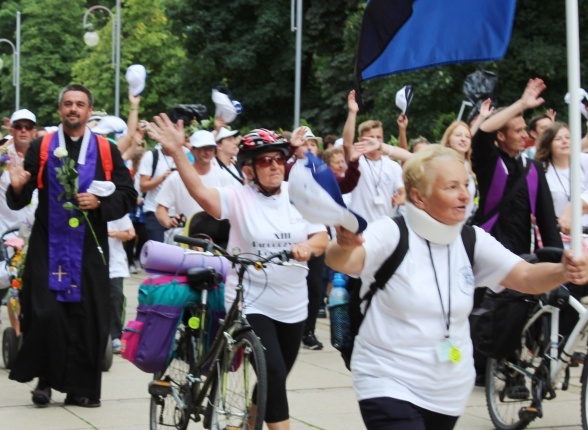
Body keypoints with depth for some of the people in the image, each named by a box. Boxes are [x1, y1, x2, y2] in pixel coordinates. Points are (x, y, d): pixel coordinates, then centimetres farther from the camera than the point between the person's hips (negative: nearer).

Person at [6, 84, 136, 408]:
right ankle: (45, 379, 9)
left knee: (87, 318, 0)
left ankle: (80, 387, 10)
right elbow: (20, 201, 4)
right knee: (45, 314, -8)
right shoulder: (40, 147, 6)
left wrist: (99, 203, -13)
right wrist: (18, 187, -18)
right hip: (48, 247, 0)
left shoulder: (107, 151, 6)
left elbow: (127, 196, 3)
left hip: (89, 250, 1)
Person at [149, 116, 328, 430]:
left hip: (293, 306, 5)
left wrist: (309, 246, -27)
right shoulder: (238, 197, -10)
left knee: (274, 380, 16)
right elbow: (200, 192, -28)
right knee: (274, 373, -18)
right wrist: (176, 153, -41)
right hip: (251, 304, -5)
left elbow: (323, 238, -3)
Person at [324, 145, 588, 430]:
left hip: (451, 391, 5)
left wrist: (563, 272, -29)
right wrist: (344, 246, -56)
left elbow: (527, 278, -6)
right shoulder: (391, 234, -14)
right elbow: (343, 262, -31)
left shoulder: (473, 240, 1)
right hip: (390, 385, -5)